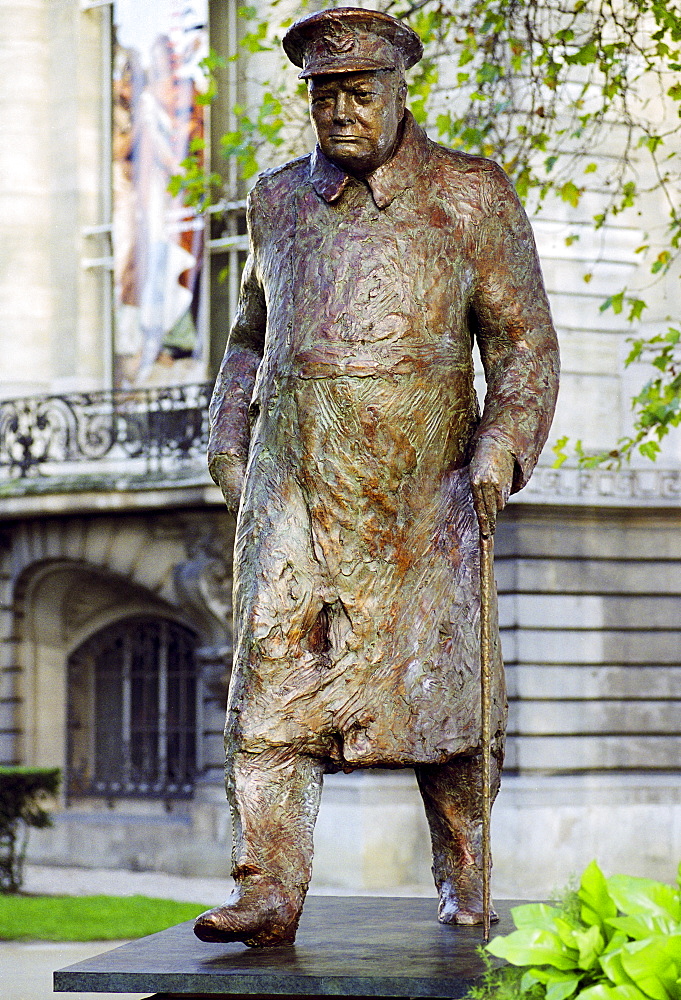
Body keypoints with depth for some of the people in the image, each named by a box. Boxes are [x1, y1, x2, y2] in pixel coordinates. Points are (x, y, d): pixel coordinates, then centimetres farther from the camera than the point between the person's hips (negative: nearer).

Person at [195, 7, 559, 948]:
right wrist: (230, 444, 15)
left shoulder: (469, 197, 2)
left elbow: (524, 340, 3)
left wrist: (500, 450, -10)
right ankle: (267, 891, -13)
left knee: (435, 682, 3)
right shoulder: (279, 199, 13)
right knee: (272, 680, -11)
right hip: (294, 483, 2)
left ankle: (463, 879, 22)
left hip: (422, 491, -2)